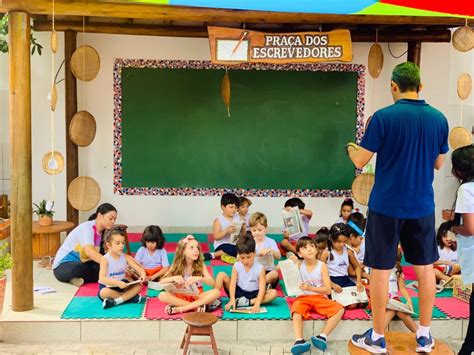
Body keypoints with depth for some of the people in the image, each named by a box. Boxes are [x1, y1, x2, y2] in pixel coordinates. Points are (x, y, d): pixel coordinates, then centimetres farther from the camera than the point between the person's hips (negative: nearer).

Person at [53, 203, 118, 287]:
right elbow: (89, 251, -40)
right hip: (62, 267, -8)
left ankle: (79, 278, -11)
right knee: (78, 267, -42)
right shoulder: (87, 227, -22)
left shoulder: (103, 232, 2)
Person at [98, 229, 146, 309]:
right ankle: (130, 296, -21)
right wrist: (118, 283, -39)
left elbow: (138, 268, -8)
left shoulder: (125, 257, -4)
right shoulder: (105, 259, -17)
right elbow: (102, 278, -27)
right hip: (107, 286, -4)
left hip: (121, 285, 5)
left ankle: (116, 301, -25)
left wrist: (143, 274, -33)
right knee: (104, 292, -36)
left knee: (138, 286, -14)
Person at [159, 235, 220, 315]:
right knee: (162, 295, -28)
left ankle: (180, 308, -30)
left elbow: (212, 283, -15)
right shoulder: (177, 266, -5)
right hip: (181, 296, 0)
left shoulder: (201, 265, -6)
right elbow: (161, 282, -9)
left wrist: (199, 279, -35)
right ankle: (197, 306, -27)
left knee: (216, 292, -28)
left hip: (197, 295, 0)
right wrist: (173, 278, -29)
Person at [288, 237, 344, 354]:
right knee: (296, 310, -34)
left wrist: (310, 288, -23)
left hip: (320, 298, 0)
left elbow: (328, 290, -10)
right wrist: (291, 263, -14)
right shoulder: (299, 265, 2)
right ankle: (299, 340, -48)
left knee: (339, 309, -25)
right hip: (304, 298, 0)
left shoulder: (322, 266, -3)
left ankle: (323, 336, -31)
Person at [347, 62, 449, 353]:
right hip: (422, 206, 4)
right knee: (425, 268, 16)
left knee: (381, 269, 6)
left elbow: (360, 161, -10)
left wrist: (351, 148, 11)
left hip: (387, 206, -4)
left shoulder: (384, 117, -13)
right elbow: (438, 163, 11)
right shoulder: (439, 119, 1)